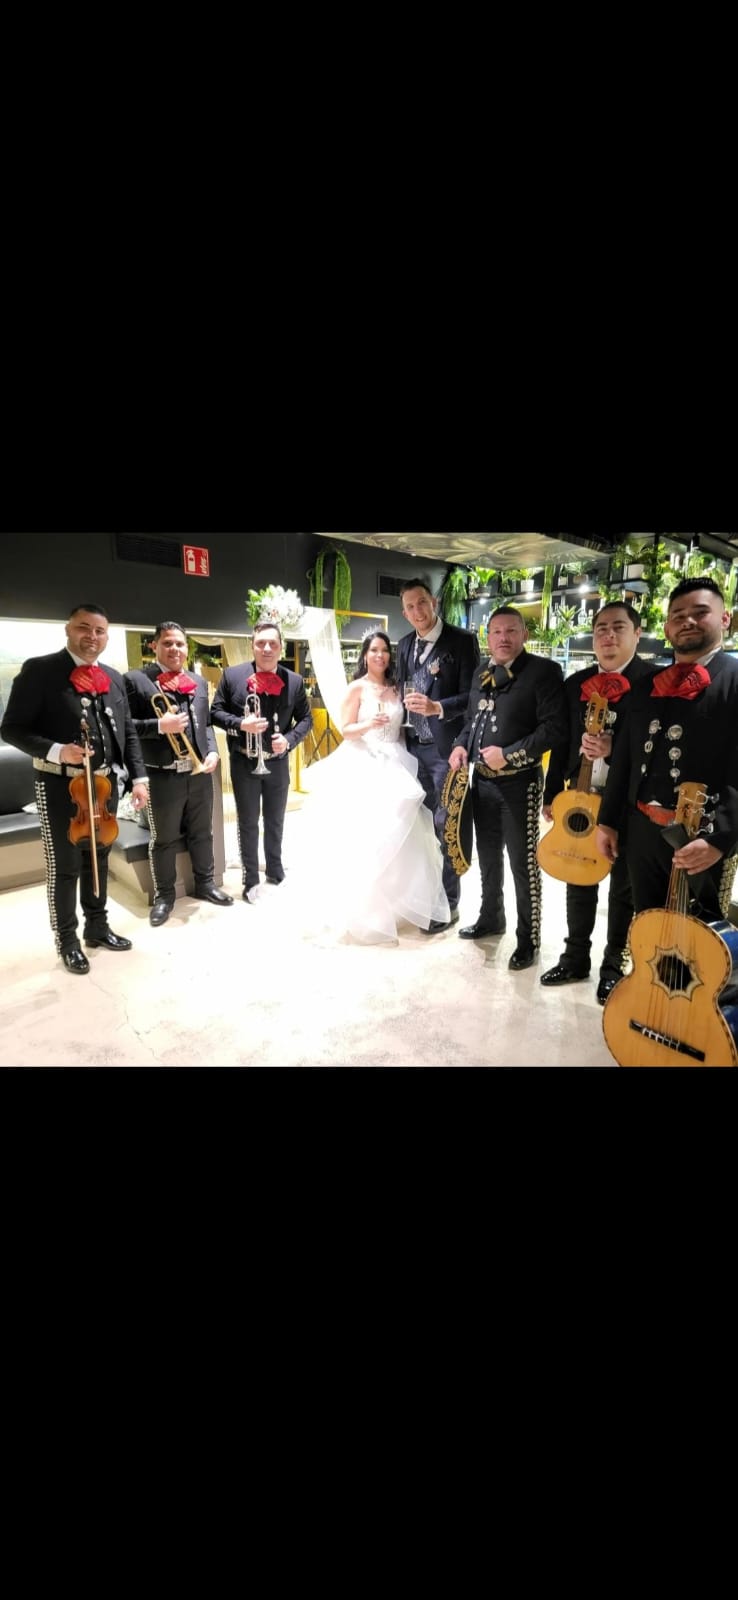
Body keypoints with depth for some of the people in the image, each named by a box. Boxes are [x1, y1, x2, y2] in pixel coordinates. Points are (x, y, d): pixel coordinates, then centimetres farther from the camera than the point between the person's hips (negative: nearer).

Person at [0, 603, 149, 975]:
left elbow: (128, 732, 11)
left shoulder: (114, 678, 9)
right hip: (61, 786, -5)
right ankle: (67, 941, 23)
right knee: (64, 867, 6)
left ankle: (97, 928, 35)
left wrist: (137, 778, 2)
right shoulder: (39, 669, -8)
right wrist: (56, 750, -24)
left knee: (98, 861, 18)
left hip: (105, 784, 5)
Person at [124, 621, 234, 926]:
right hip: (163, 776, -5)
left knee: (202, 834, 16)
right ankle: (164, 895, 24)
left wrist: (213, 751, 1)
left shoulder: (199, 682, 13)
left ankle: (205, 884, 33)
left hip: (200, 773, 5)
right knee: (163, 840, 8)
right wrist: (160, 726, -22)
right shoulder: (135, 680, -4)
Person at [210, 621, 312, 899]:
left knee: (275, 821, 16)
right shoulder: (232, 675, -5)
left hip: (277, 762, 2)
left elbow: (305, 718, 4)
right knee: (248, 823, 9)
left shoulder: (294, 681, -2)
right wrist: (240, 725, -20)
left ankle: (276, 872, 33)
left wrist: (289, 739, -14)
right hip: (244, 763, -1)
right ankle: (250, 879, 21)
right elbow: (216, 711, -2)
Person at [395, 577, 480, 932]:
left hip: (445, 747, -6)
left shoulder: (462, 640, -7)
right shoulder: (405, 644, 12)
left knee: (445, 826, 0)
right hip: (413, 746, 6)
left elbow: (472, 696, -11)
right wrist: (401, 729, 4)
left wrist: (437, 707, -26)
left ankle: (448, 903, 12)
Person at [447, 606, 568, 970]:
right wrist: (461, 745, 2)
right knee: (488, 856, 20)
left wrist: (509, 755, -22)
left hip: (519, 782, -7)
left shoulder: (543, 670, -11)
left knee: (523, 864, 2)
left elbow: (555, 727, -18)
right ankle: (491, 917, 40)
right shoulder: (481, 673, 11)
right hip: (482, 779, 7)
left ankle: (528, 939, 17)